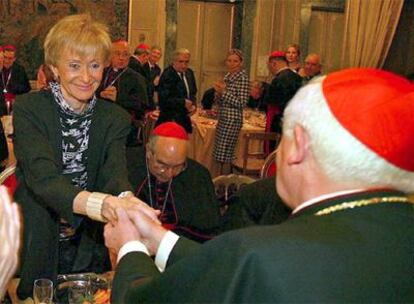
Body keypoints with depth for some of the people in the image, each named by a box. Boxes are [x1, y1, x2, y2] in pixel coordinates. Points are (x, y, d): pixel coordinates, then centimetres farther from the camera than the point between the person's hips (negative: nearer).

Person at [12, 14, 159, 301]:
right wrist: (98, 202, -47)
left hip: (90, 250, 3)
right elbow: (42, 178, -27)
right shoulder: (28, 109, -12)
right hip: (36, 248, -2)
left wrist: (127, 200, -43)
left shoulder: (116, 118, -2)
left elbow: (115, 174, -18)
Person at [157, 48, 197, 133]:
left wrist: (193, 105, 2)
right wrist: (183, 103, -20)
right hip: (170, 120, -7)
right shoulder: (167, 75, -14)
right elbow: (164, 99, -21)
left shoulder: (189, 73, 10)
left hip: (185, 120, 7)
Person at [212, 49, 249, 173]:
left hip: (232, 120, -8)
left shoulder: (243, 78, -10)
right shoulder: (227, 76, 14)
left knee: (224, 155, -6)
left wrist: (224, 92, -17)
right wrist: (219, 92, -3)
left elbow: (241, 103, -17)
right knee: (220, 154, 11)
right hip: (223, 119, 8)